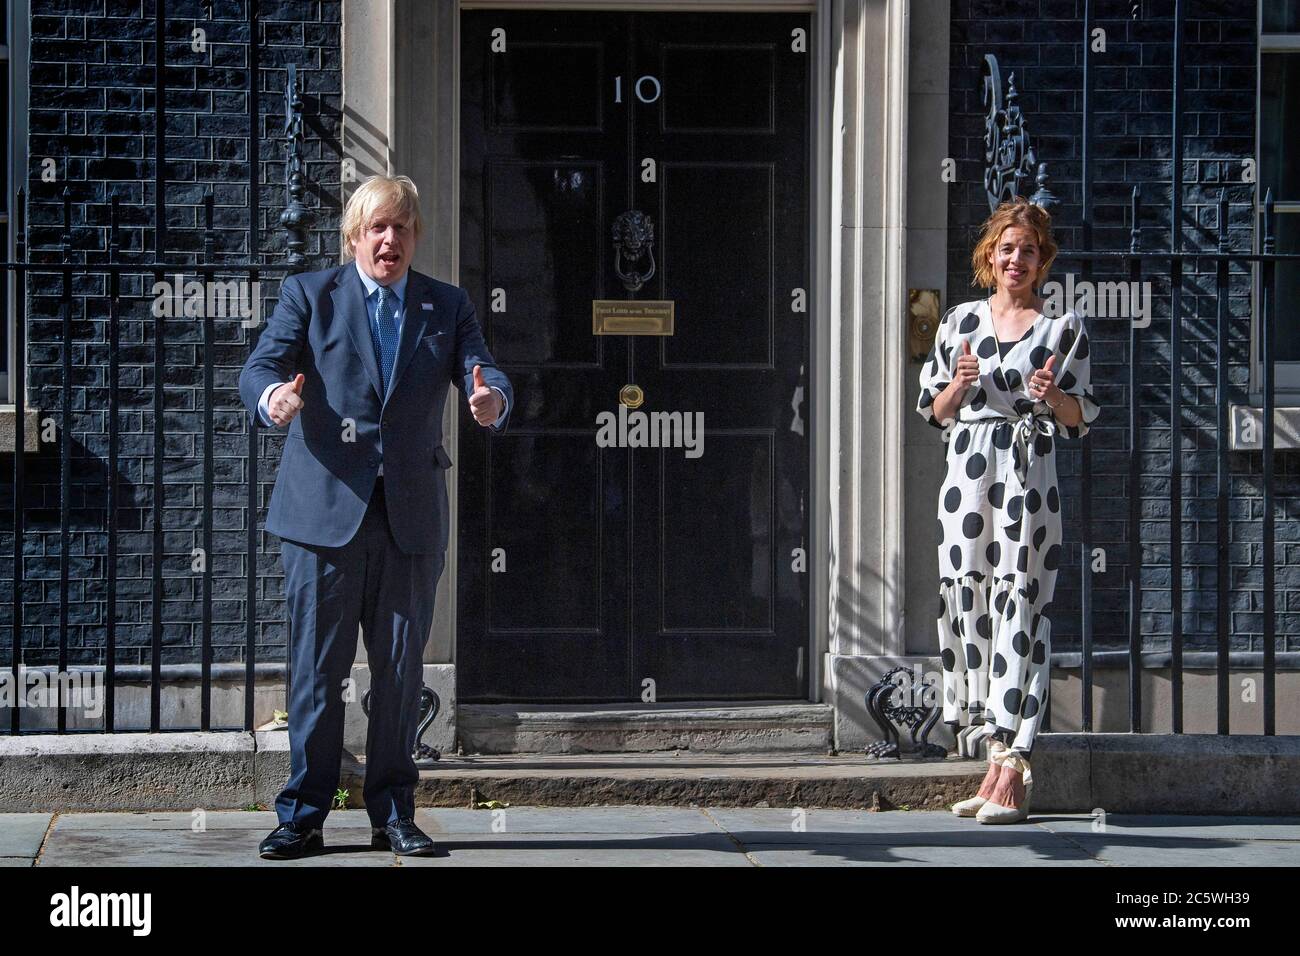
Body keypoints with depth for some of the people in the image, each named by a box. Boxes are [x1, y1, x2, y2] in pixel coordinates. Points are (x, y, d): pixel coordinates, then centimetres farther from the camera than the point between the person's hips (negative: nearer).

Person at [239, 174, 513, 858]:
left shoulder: (447, 307, 12)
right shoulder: (309, 295, 5)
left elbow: (484, 375, -1)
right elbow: (260, 365, -8)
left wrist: (491, 401, -27)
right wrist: (272, 396, -33)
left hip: (410, 515, 2)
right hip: (324, 510, -2)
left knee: (401, 669, 5)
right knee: (316, 667, -1)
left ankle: (393, 814, 13)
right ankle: (302, 815, 5)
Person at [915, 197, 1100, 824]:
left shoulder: (1063, 328, 5)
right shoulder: (959, 322, 13)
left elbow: (1081, 419, 6)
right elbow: (934, 411, 15)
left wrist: (1054, 396, -14)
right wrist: (960, 385, -5)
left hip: (1028, 473, -4)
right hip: (967, 471, 4)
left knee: (1018, 607, -9)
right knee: (967, 603, 1)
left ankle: (1010, 775, -11)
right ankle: (1000, 762, 9)